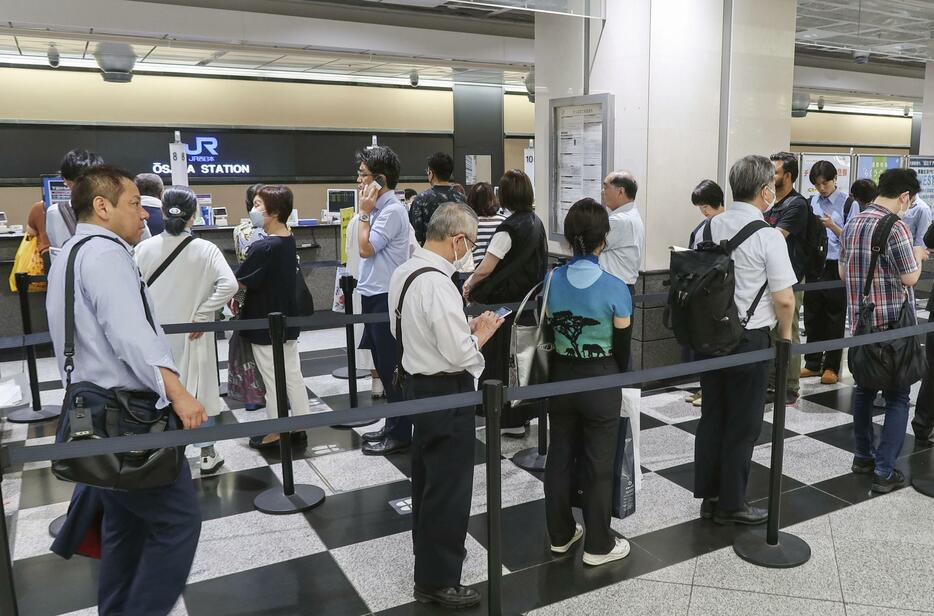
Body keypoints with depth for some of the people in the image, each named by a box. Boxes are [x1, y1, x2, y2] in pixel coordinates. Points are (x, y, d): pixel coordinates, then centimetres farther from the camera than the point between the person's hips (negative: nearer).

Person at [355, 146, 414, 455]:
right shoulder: (379, 208, 12)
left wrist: (364, 212, -11)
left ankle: (400, 434, 10)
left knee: (392, 367, -1)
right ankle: (392, 425, 29)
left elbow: (365, 249, -19)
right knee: (384, 366, 17)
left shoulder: (392, 211, -17)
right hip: (374, 295, 10)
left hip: (386, 298, -10)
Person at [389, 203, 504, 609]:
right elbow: (459, 354, -27)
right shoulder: (438, 285, -27)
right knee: (448, 486, 5)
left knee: (426, 475, 24)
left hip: (416, 382, 9)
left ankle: (431, 549, 44)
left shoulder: (404, 272, 2)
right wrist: (480, 335, -7)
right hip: (445, 392, -9)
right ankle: (437, 580, 19)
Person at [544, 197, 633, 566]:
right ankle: (598, 546, 21)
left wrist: (559, 373, 14)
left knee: (560, 458, 16)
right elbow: (622, 345, -9)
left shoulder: (552, 281, -6)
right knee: (599, 464, 9)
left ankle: (560, 535, 31)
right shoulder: (615, 288, -17)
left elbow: (548, 332, 2)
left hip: (561, 378, 4)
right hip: (600, 381, -4)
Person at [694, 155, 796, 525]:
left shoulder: (711, 226, 1)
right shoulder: (767, 235, -15)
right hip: (749, 338, -5)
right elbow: (784, 299, -15)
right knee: (743, 425, 9)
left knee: (712, 416, 16)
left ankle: (709, 496, 28)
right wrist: (786, 333, 5)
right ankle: (731, 505, 21)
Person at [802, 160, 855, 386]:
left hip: (835, 268, -4)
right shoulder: (811, 202, 8)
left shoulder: (848, 204, -4)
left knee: (834, 319, 5)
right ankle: (812, 364, 22)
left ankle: (831, 367, 15)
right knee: (812, 317, 10)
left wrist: (832, 225, -19)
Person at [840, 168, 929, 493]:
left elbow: (843, 273, 15)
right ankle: (884, 471, 2)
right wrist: (917, 255, 6)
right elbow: (910, 278, -12)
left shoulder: (852, 225, 8)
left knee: (864, 387, 17)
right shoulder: (895, 227, -16)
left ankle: (863, 456, 27)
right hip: (893, 325, -7)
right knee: (897, 397, 1)